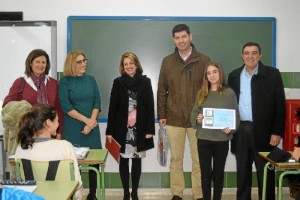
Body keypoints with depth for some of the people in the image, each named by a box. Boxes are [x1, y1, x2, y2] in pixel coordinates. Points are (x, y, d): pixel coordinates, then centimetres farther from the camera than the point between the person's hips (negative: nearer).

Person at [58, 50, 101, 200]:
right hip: (73, 128, -3)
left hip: (92, 127, 3)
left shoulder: (91, 80, 10)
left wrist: (91, 122, -8)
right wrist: (86, 120, -13)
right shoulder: (64, 82, -1)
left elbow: (97, 102, 5)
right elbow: (66, 106, -9)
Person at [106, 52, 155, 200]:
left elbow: (150, 107, 0)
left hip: (140, 128, 0)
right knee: (124, 160, 4)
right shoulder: (118, 82, 3)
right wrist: (110, 130, -4)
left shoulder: (145, 82, 3)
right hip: (122, 128, 0)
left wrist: (150, 129, -7)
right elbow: (112, 107, 1)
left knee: (137, 160, 7)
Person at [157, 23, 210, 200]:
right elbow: (162, 90, 9)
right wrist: (161, 115, 4)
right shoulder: (167, 61, 8)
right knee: (176, 159, 8)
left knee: (199, 160, 3)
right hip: (174, 119, 2)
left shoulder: (204, 60, 2)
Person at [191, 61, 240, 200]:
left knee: (218, 173, 10)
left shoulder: (229, 93, -1)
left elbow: (236, 115, 1)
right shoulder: (202, 93, 6)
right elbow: (194, 113, 9)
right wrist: (197, 119, -12)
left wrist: (231, 129, -15)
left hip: (222, 139, -1)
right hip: (203, 139, 2)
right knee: (205, 173, 6)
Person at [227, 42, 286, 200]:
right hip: (240, 130, 3)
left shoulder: (272, 74, -2)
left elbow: (280, 105, -4)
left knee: (265, 173, 4)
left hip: (263, 131, -3)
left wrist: (277, 132, -10)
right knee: (242, 172, 11)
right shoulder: (234, 76, 9)